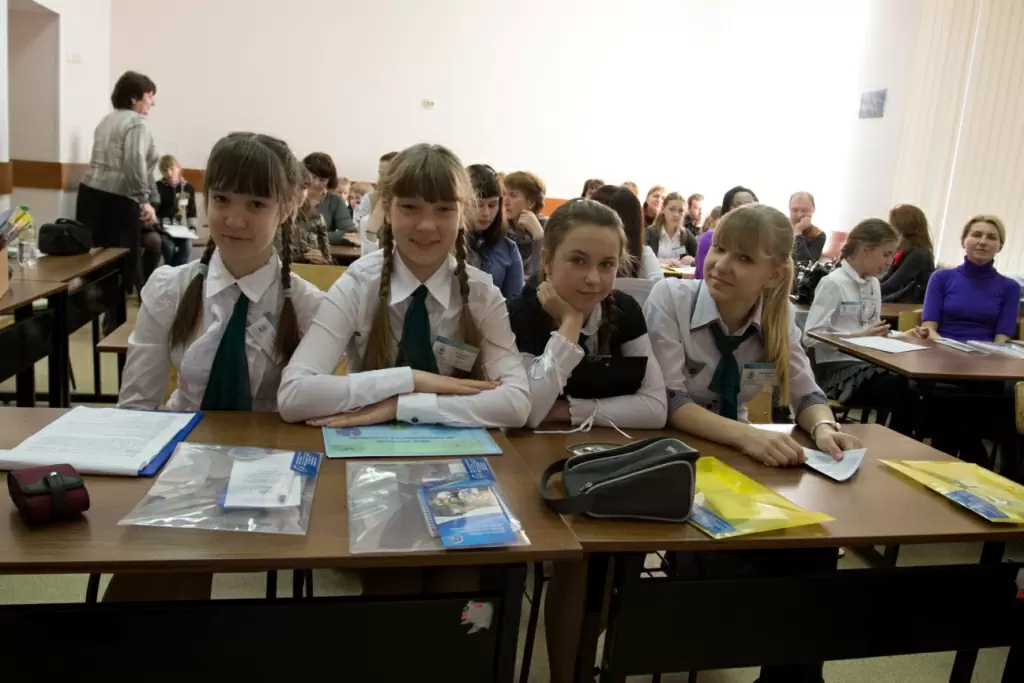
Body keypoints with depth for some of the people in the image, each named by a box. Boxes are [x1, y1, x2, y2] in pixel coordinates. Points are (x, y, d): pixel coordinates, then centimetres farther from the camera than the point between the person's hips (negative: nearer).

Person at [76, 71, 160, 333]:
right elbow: (135, 164, -21)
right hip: (119, 199, -9)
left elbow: (104, 160, 19)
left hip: (91, 192, 9)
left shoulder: (108, 119, 20)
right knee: (124, 261, 1)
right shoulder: (137, 123, -8)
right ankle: (113, 321, 8)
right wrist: (144, 201, -17)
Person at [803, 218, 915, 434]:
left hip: (870, 364, 7)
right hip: (838, 370, -7)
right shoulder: (833, 283, -11)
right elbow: (811, 337, -17)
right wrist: (860, 336, -19)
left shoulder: (873, 283, 12)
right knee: (904, 394, -27)